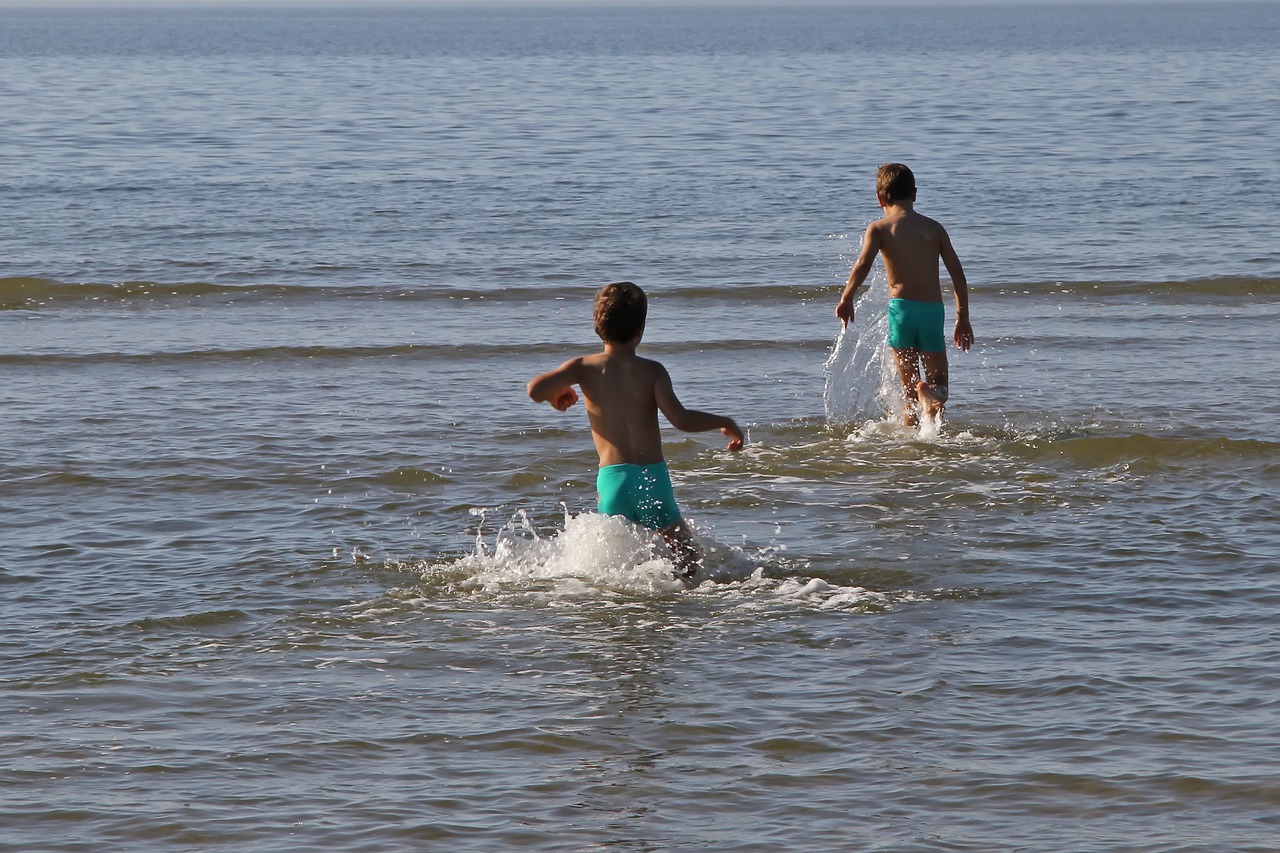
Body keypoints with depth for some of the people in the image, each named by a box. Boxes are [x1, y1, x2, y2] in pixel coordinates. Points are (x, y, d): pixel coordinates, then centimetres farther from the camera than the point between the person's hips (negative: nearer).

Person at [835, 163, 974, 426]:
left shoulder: (879, 228, 3)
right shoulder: (934, 228, 11)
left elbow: (863, 265, -15)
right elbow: (957, 274, 9)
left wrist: (846, 299, -11)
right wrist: (963, 318, 14)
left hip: (902, 307, -1)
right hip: (934, 309, 1)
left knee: (909, 389, 10)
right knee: (939, 385, 9)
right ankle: (929, 395, -26)